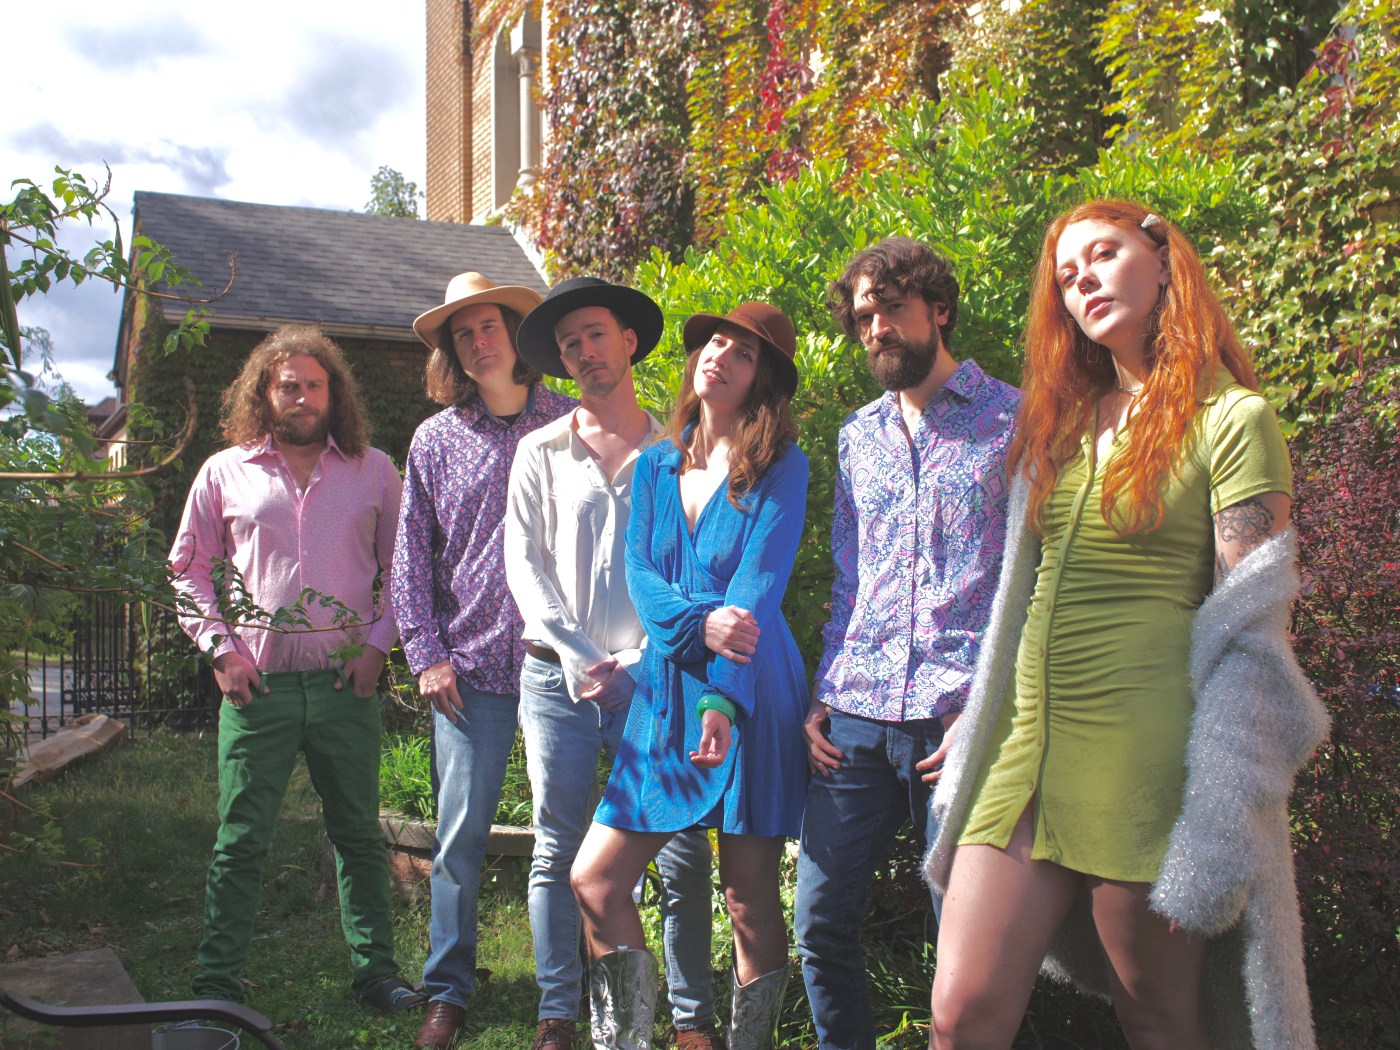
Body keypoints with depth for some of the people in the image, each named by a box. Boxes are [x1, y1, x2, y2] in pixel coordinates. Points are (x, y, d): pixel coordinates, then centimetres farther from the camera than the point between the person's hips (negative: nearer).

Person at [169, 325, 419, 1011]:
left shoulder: (373, 470, 7)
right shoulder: (225, 472, 6)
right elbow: (189, 569, 11)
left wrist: (378, 644, 0)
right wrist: (221, 649, 0)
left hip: (347, 682, 1)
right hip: (258, 682, 0)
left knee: (359, 833, 9)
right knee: (240, 840, 3)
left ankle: (375, 972, 19)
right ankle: (217, 986, 15)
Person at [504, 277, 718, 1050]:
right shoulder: (541, 452, 11)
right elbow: (524, 562, 6)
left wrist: (638, 662, -8)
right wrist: (577, 657, -6)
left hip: (651, 676, -1)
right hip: (557, 676, 1)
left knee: (684, 854, -1)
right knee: (558, 851, 4)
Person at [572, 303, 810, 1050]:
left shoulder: (780, 466, 0)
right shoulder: (656, 466, 13)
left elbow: (760, 583, -11)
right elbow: (639, 575, 2)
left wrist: (724, 698, -21)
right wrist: (698, 622, -19)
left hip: (749, 698, -4)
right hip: (665, 694, 5)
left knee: (749, 901, 3)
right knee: (594, 879, 1)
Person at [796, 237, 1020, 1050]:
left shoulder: (1014, 419, 1)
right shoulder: (858, 435, 17)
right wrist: (822, 695, 10)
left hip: (961, 718, -4)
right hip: (857, 719, 5)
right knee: (821, 925, 5)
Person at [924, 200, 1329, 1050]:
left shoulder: (1231, 420, -4)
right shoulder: (1062, 426, 16)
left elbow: (1250, 634, -10)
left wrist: (1222, 824, -15)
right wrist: (976, 727, 18)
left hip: (1144, 763, -5)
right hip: (1027, 751, 6)